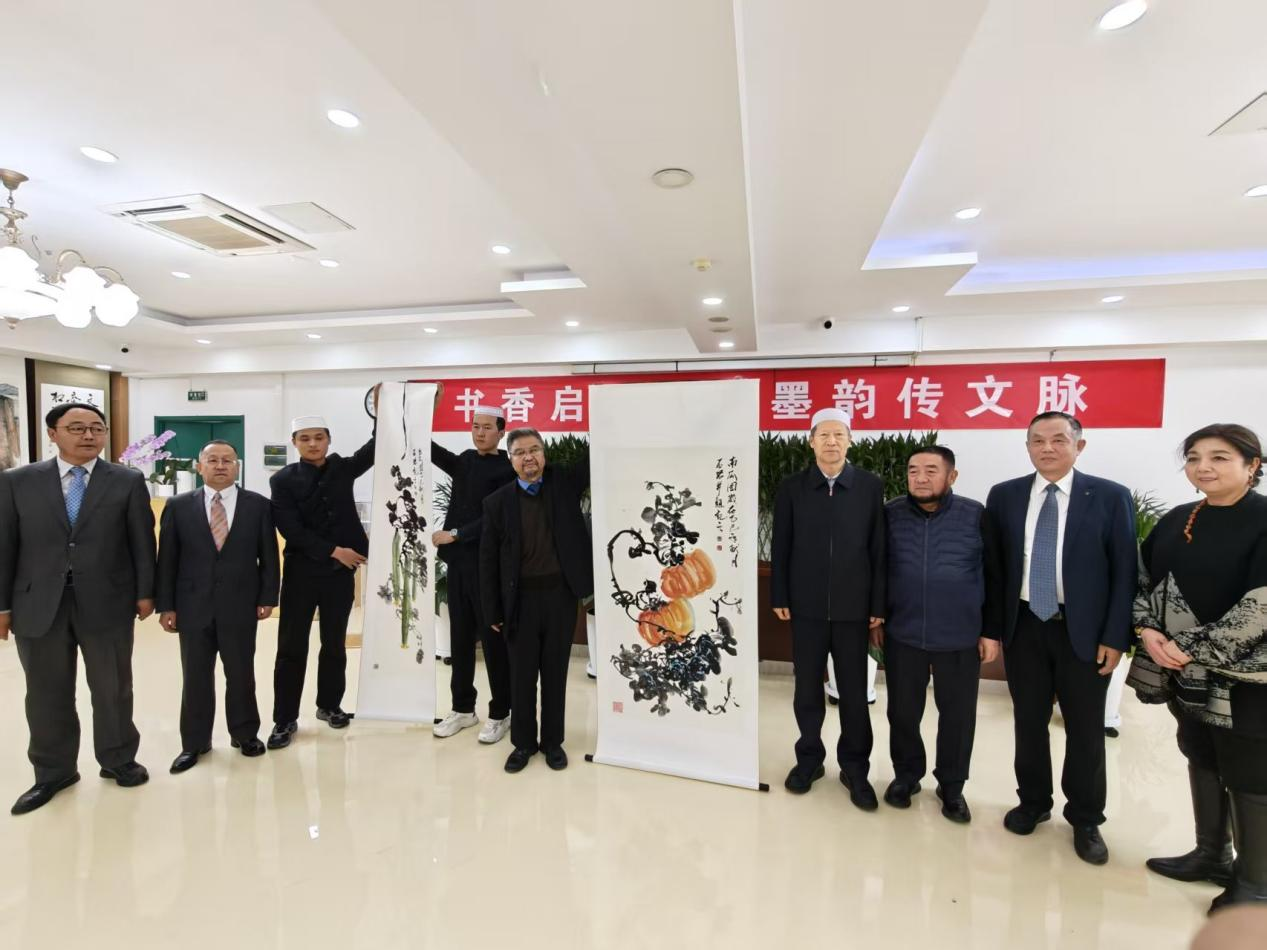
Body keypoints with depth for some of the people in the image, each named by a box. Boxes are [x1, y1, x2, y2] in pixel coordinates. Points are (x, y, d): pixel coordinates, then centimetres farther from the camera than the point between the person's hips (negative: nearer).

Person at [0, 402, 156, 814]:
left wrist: (145, 592, -1)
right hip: (38, 605, 1)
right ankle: (53, 772, 31)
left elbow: (142, 541, 0)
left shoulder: (128, 482, 0)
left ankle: (117, 759, 30)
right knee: (46, 694, 13)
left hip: (107, 602, -1)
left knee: (113, 689, 11)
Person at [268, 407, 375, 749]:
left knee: (334, 644, 13)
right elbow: (291, 529, -11)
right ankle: (285, 718, 19)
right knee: (291, 647, 6)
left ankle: (329, 705, 30)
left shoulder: (342, 468, 4)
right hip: (301, 573, -2)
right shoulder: (283, 480, -3)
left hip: (340, 573, 2)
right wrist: (334, 551, -15)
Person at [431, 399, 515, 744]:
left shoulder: (507, 469, -8)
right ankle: (463, 708, 28)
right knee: (460, 636, 14)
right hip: (458, 560, 6)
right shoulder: (466, 461, 12)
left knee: (493, 638, 3)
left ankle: (500, 713, 16)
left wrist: (454, 534, -15)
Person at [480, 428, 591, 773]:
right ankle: (523, 742, 30)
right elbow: (488, 560, 1)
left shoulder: (565, 482, 2)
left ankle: (553, 741, 30)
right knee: (522, 674, 12)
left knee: (555, 672, 13)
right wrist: (492, 610, 0)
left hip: (560, 594, 1)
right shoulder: (497, 502, -1)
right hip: (521, 598, 0)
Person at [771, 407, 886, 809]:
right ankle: (809, 758, 31)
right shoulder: (791, 487, 0)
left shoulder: (871, 486, 0)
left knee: (854, 692, 11)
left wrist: (878, 604, -3)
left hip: (853, 607, 0)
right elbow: (780, 547, 1)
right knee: (807, 688, 12)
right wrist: (779, 598, -1)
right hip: (806, 606, 0)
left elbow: (879, 548, -1)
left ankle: (855, 768, 29)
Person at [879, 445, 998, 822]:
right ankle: (906, 775, 34)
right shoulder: (891, 514, -2)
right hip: (902, 634, 1)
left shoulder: (976, 515, -5)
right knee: (902, 711, 12)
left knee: (958, 714, 12)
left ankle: (952, 785, 33)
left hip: (961, 637, -1)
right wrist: (876, 618, 6)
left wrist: (991, 631, 0)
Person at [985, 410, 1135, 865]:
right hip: (1024, 626, 2)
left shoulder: (1110, 496, -4)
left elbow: (1124, 571, -4)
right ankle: (1033, 802, 34)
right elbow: (994, 567, 2)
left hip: (1083, 630, -1)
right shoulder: (1004, 496, 0)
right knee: (1029, 722, 14)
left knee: (1085, 729, 12)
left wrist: (1115, 636, -8)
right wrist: (991, 627, 0)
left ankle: (1085, 819, 32)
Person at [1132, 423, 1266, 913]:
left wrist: (1191, 649, -17)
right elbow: (1146, 579, 9)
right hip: (1185, 672, 6)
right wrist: (1149, 631, -6)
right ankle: (1211, 854, 35)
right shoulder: (1176, 520, 5)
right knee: (1201, 761, 18)